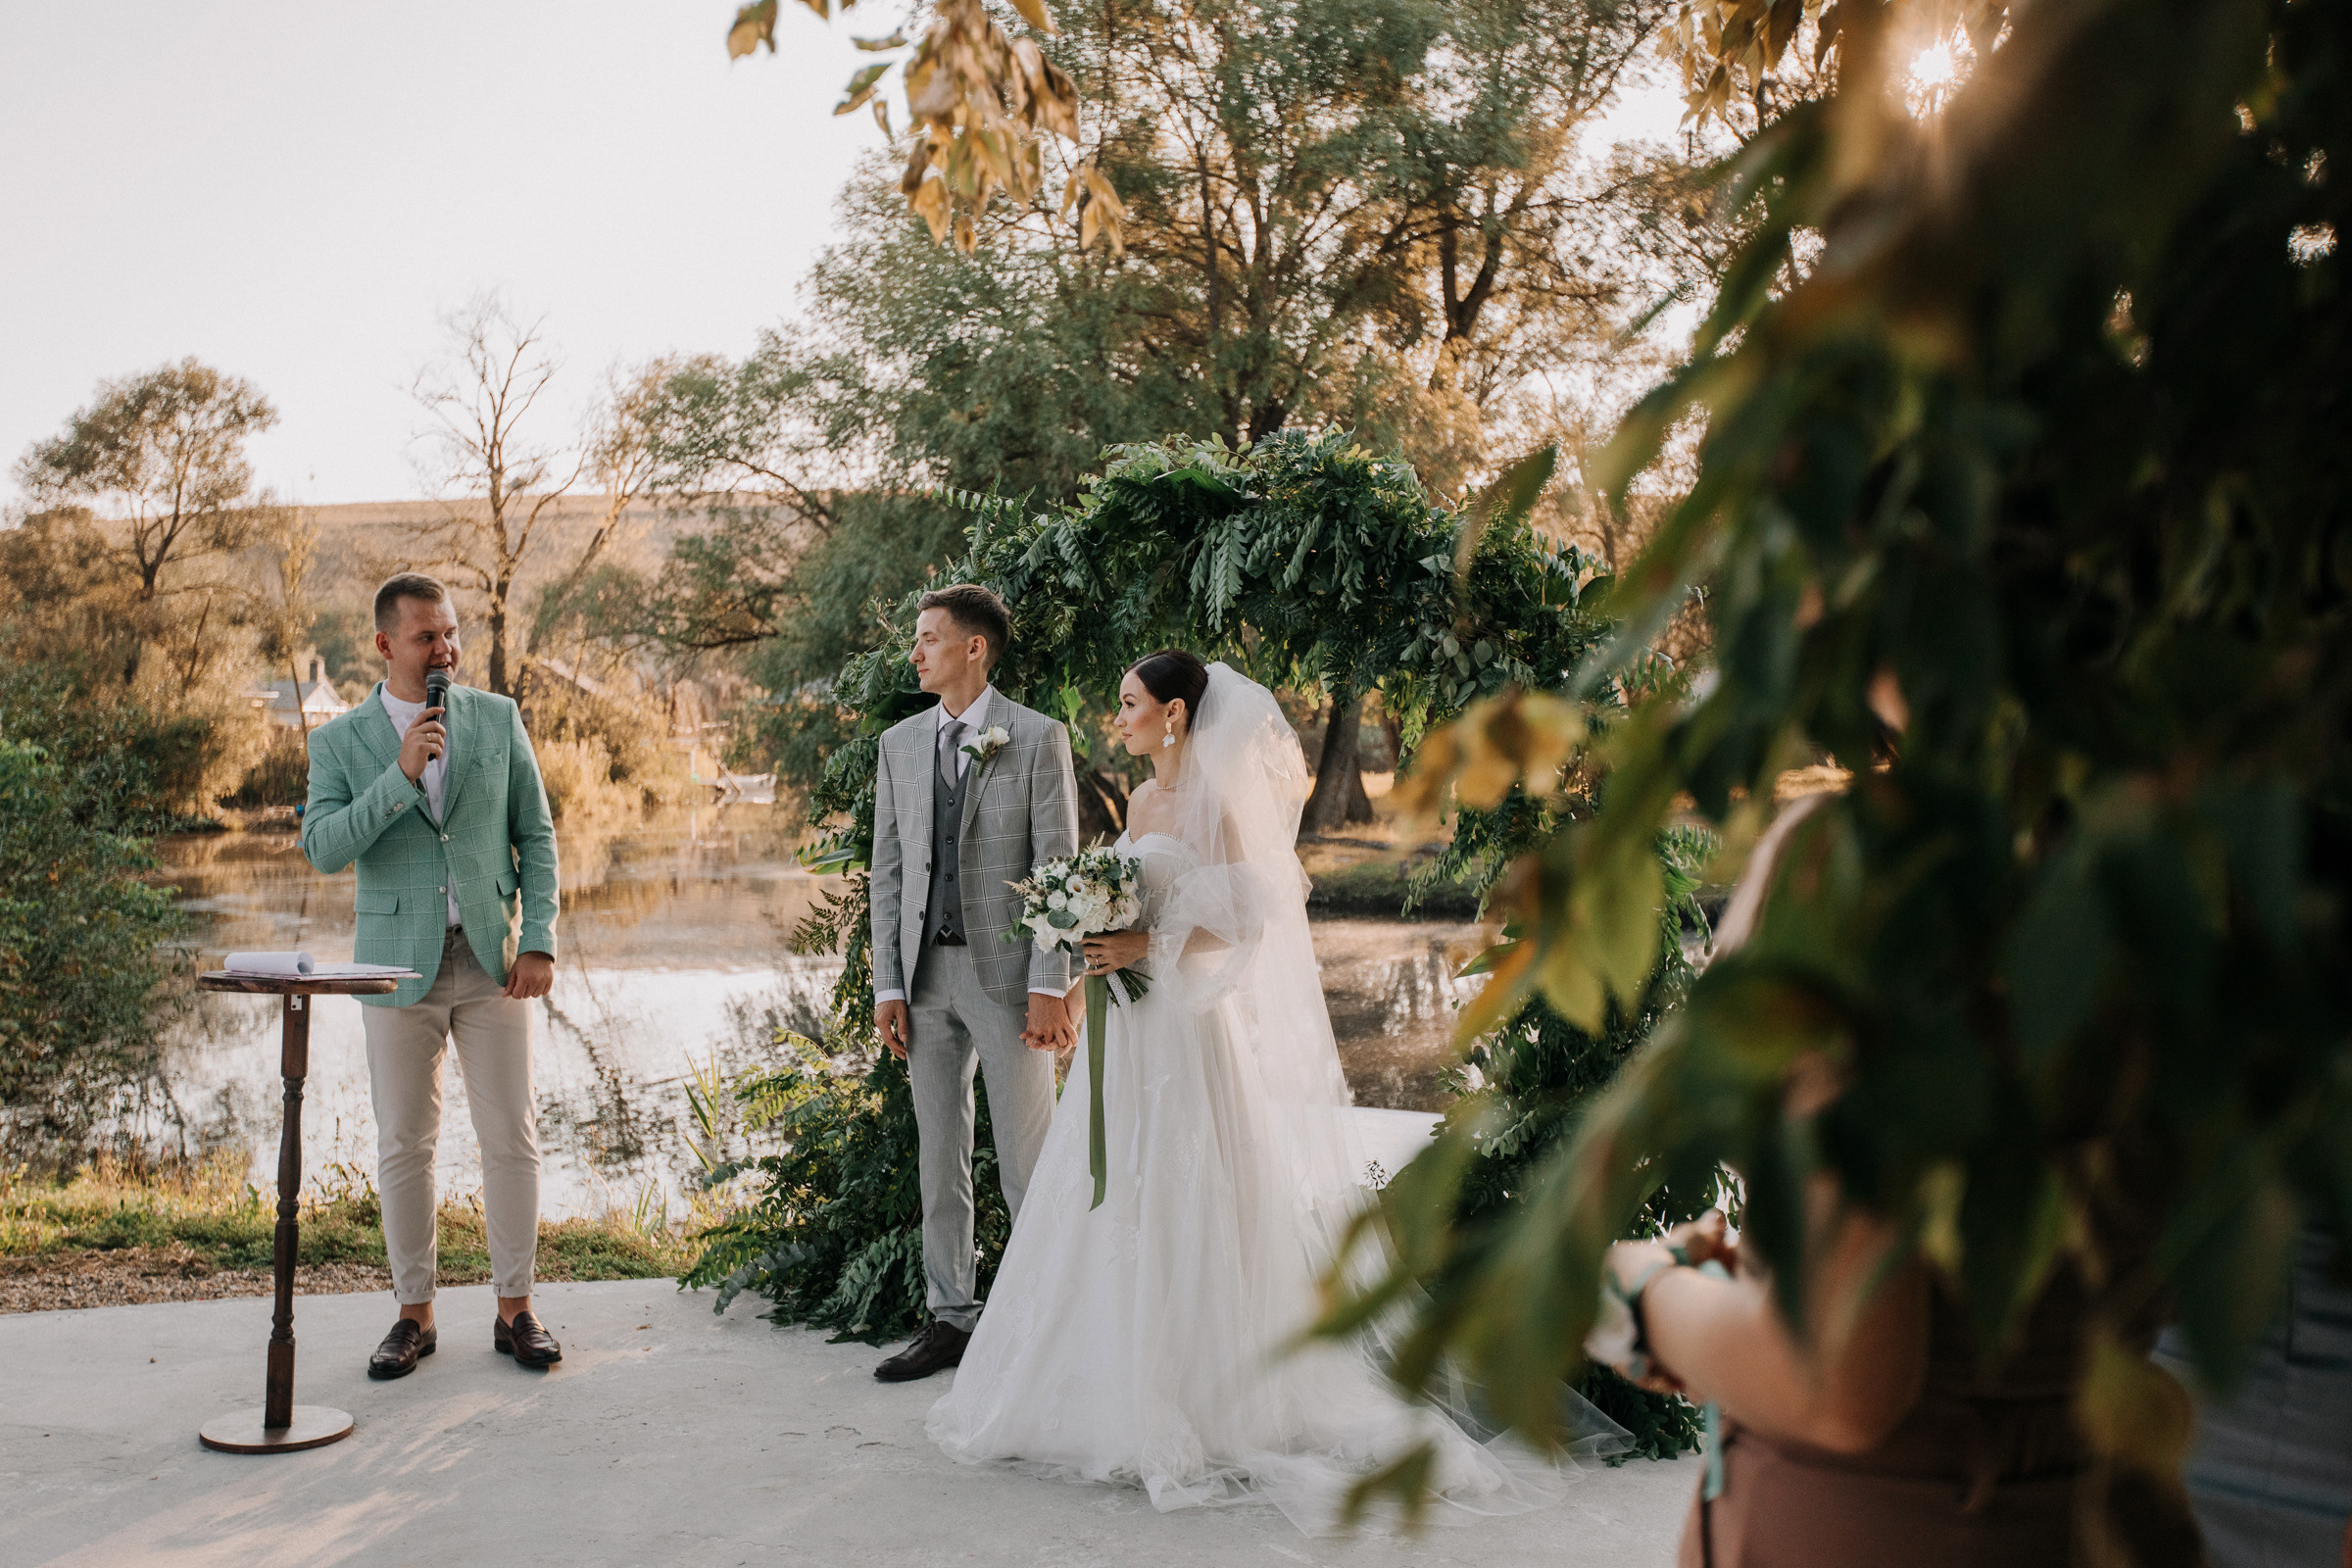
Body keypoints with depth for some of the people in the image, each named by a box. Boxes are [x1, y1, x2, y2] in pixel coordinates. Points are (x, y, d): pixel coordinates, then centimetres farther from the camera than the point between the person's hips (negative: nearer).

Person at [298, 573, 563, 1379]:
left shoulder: (497, 718, 5)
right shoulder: (340, 740, 3)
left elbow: (535, 834, 6)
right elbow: (323, 849, -9)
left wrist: (538, 942, -3)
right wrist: (401, 776, -19)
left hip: (491, 959, 1)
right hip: (398, 964, 0)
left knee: (512, 1136, 1)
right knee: (404, 1146, 6)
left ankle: (515, 1309, 13)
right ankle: (414, 1313, 19)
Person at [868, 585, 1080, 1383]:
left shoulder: (1038, 739, -3)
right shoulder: (900, 743, 10)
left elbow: (1058, 866, -7)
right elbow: (888, 869, 11)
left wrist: (1049, 986, -13)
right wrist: (887, 984, 4)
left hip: (1007, 971, -5)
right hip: (926, 974, 5)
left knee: (1026, 1160, 0)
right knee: (938, 1158, 11)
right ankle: (950, 1318, 22)